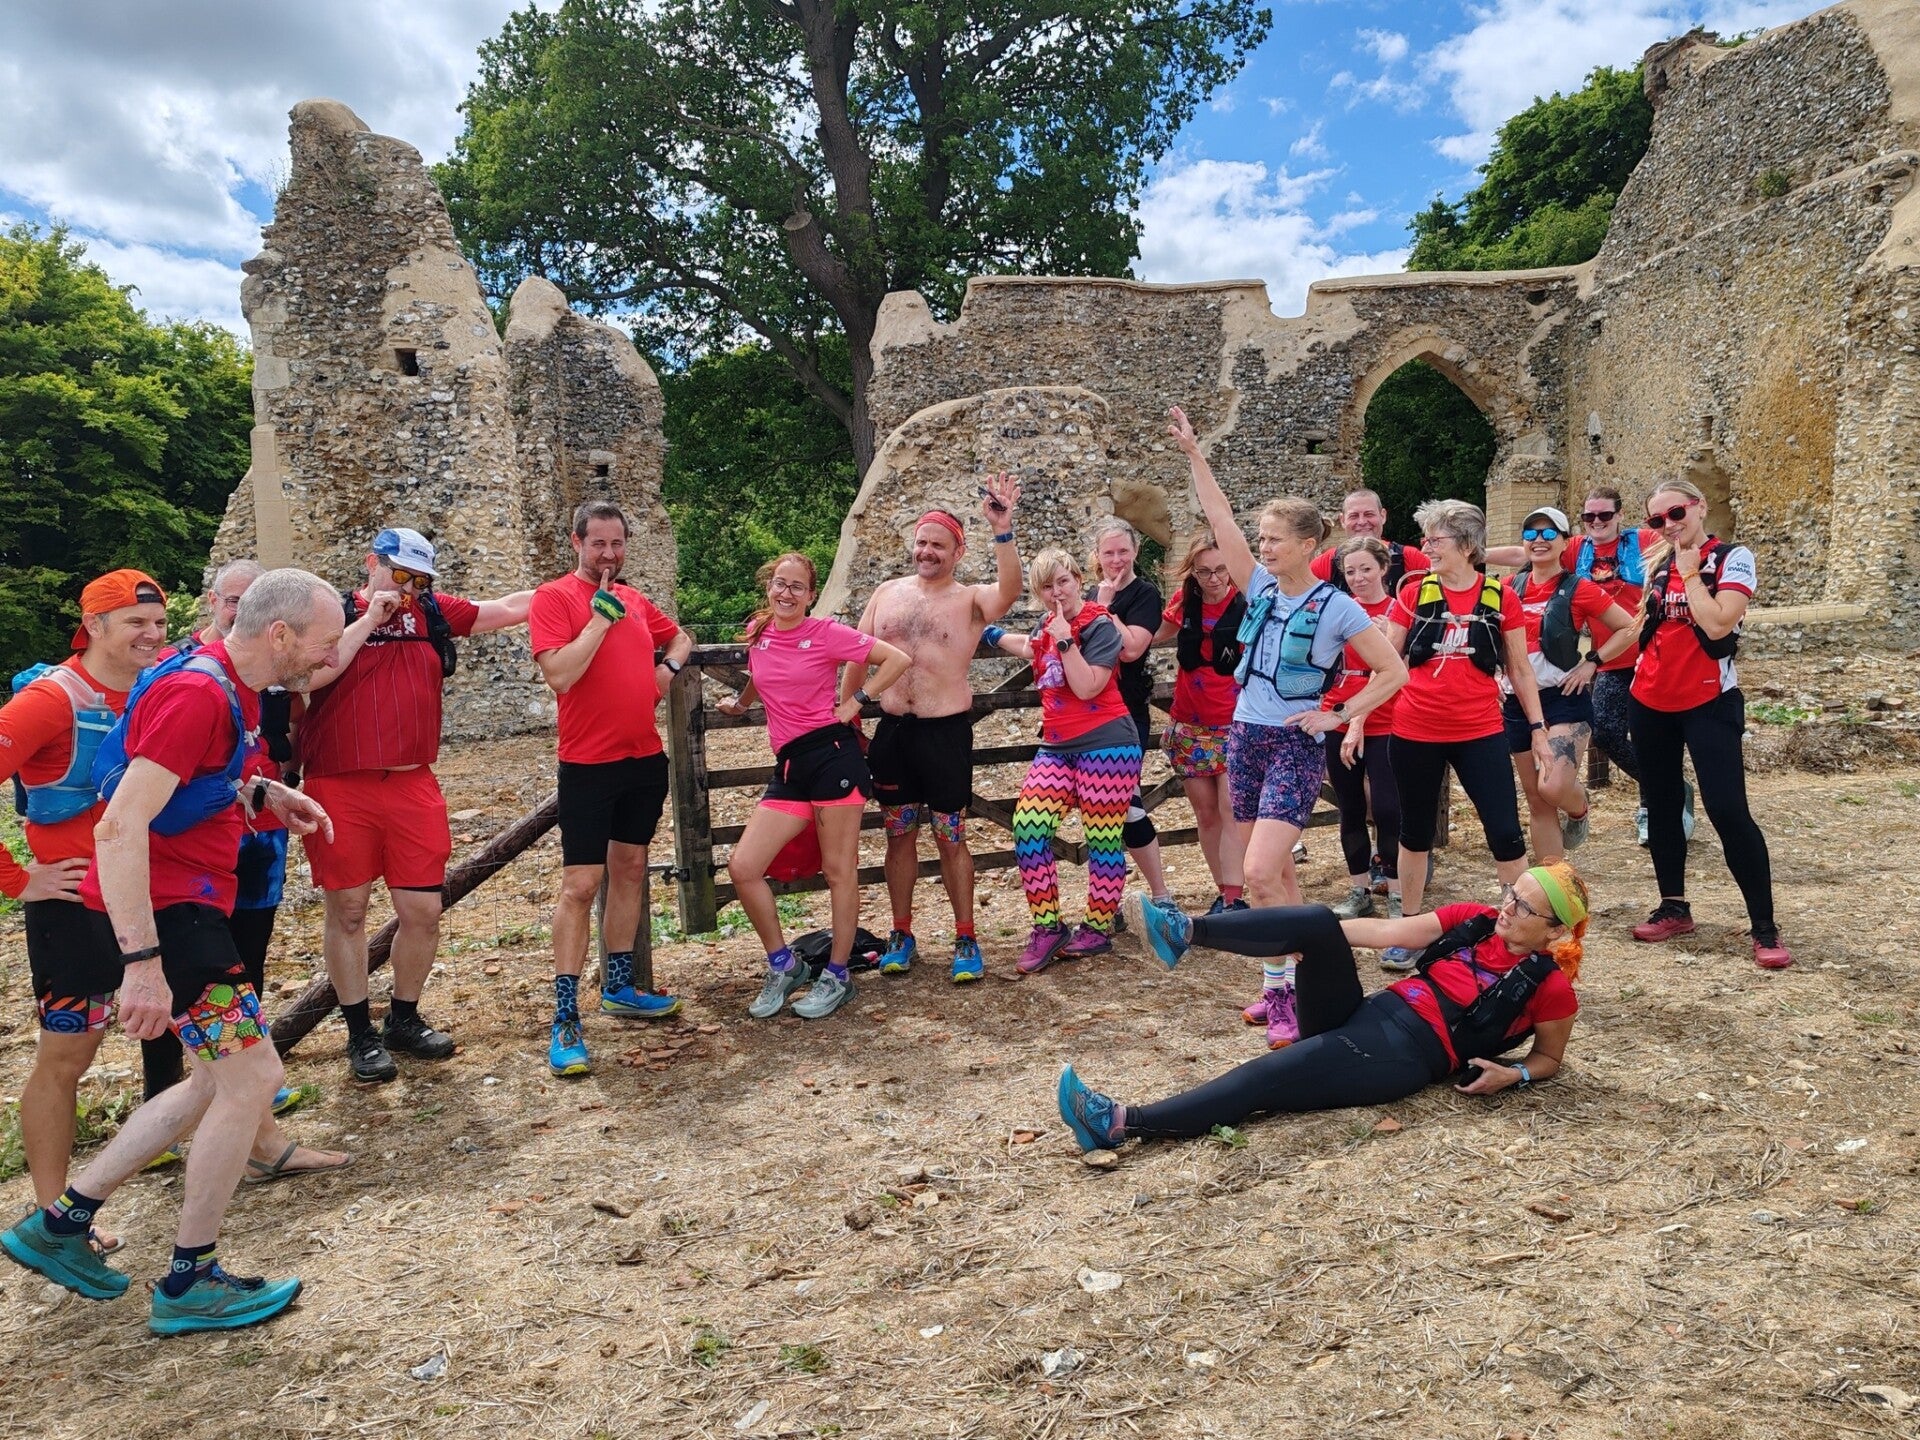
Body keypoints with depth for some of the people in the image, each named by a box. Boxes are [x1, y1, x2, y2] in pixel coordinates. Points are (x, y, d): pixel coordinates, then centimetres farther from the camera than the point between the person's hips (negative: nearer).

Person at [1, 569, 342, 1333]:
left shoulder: (231, 684, 9)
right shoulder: (198, 696, -22)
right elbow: (119, 828, -28)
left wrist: (263, 792, 8)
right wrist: (143, 961, -30)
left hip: (189, 904, 10)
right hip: (166, 911, -10)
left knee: (220, 1081, 17)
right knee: (252, 1075, -5)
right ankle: (189, 1283, 10)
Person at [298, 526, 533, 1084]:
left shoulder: (433, 613, 9)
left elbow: (508, 608, 14)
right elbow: (309, 673, -16)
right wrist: (367, 621, -13)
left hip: (413, 786, 3)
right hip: (341, 789, -3)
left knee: (423, 912, 5)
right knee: (348, 911, 7)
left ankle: (405, 1020, 26)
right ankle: (360, 1033, 21)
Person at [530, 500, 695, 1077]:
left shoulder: (634, 599, 11)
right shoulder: (554, 598, -8)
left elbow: (680, 636, 29)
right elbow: (559, 675, -21)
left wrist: (669, 665, 8)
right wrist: (601, 617, -18)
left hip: (645, 757, 7)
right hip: (588, 765, -7)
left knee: (629, 870, 15)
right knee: (579, 886, -7)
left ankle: (618, 986, 28)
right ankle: (565, 1020, -1)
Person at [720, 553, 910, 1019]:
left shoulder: (826, 633, -5)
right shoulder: (757, 632, 10)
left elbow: (899, 658, -4)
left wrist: (858, 700, -6)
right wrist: (741, 701, 40)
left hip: (833, 752, -5)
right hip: (789, 766, 6)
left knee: (839, 870, 2)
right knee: (742, 867, -3)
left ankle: (836, 977, 16)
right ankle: (782, 966, 14)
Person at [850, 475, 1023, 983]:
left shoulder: (971, 600, -3)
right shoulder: (887, 592, 9)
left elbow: (1009, 591, -25)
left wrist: (1002, 532, -37)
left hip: (947, 731, -3)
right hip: (892, 729, 4)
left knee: (951, 839, 2)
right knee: (899, 835, 11)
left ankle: (966, 939, 14)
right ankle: (902, 934, 23)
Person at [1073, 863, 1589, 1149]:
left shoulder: (1549, 987, 0)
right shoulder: (1473, 921, 12)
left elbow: (1550, 1057, 11)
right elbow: (1387, 931, 8)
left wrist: (1513, 1075, -11)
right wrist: (1303, 938, 3)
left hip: (1402, 1057, -6)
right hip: (1366, 1015, 6)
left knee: (1259, 1081, -26)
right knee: (1319, 921, -21)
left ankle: (1122, 1124, -31)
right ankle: (1190, 931, -27)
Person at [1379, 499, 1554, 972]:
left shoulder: (1500, 598, -1)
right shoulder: (1413, 593, -1)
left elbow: (1520, 670, 7)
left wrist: (1537, 729, 6)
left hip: (1481, 734, 0)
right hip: (1415, 734, 1)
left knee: (1506, 834, -2)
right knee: (1415, 832, 13)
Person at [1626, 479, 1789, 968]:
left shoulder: (1733, 558, -7)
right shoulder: (1657, 563, 10)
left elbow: (1717, 624, -22)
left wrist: (1690, 573, -13)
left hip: (1708, 702, -6)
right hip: (1651, 701, 6)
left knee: (1727, 810, -12)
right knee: (1660, 805, 11)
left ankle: (1765, 928, -5)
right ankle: (1674, 907, 23)